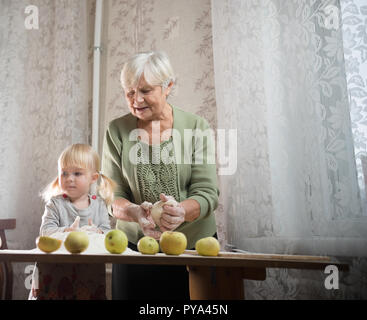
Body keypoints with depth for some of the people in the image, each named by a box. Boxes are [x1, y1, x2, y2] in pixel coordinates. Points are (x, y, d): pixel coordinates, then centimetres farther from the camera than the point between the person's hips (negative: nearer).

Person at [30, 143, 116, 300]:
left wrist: (98, 232, -24)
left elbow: (107, 231, -2)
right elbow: (46, 231, -12)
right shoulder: (56, 203, -2)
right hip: (56, 266, -1)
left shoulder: (99, 204, 3)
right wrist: (67, 231, -29)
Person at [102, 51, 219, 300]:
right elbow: (112, 195, -3)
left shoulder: (197, 127, -5)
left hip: (194, 245, 0)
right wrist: (134, 212, -25)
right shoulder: (117, 130, 0)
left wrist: (182, 211, -30)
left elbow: (207, 193, -9)